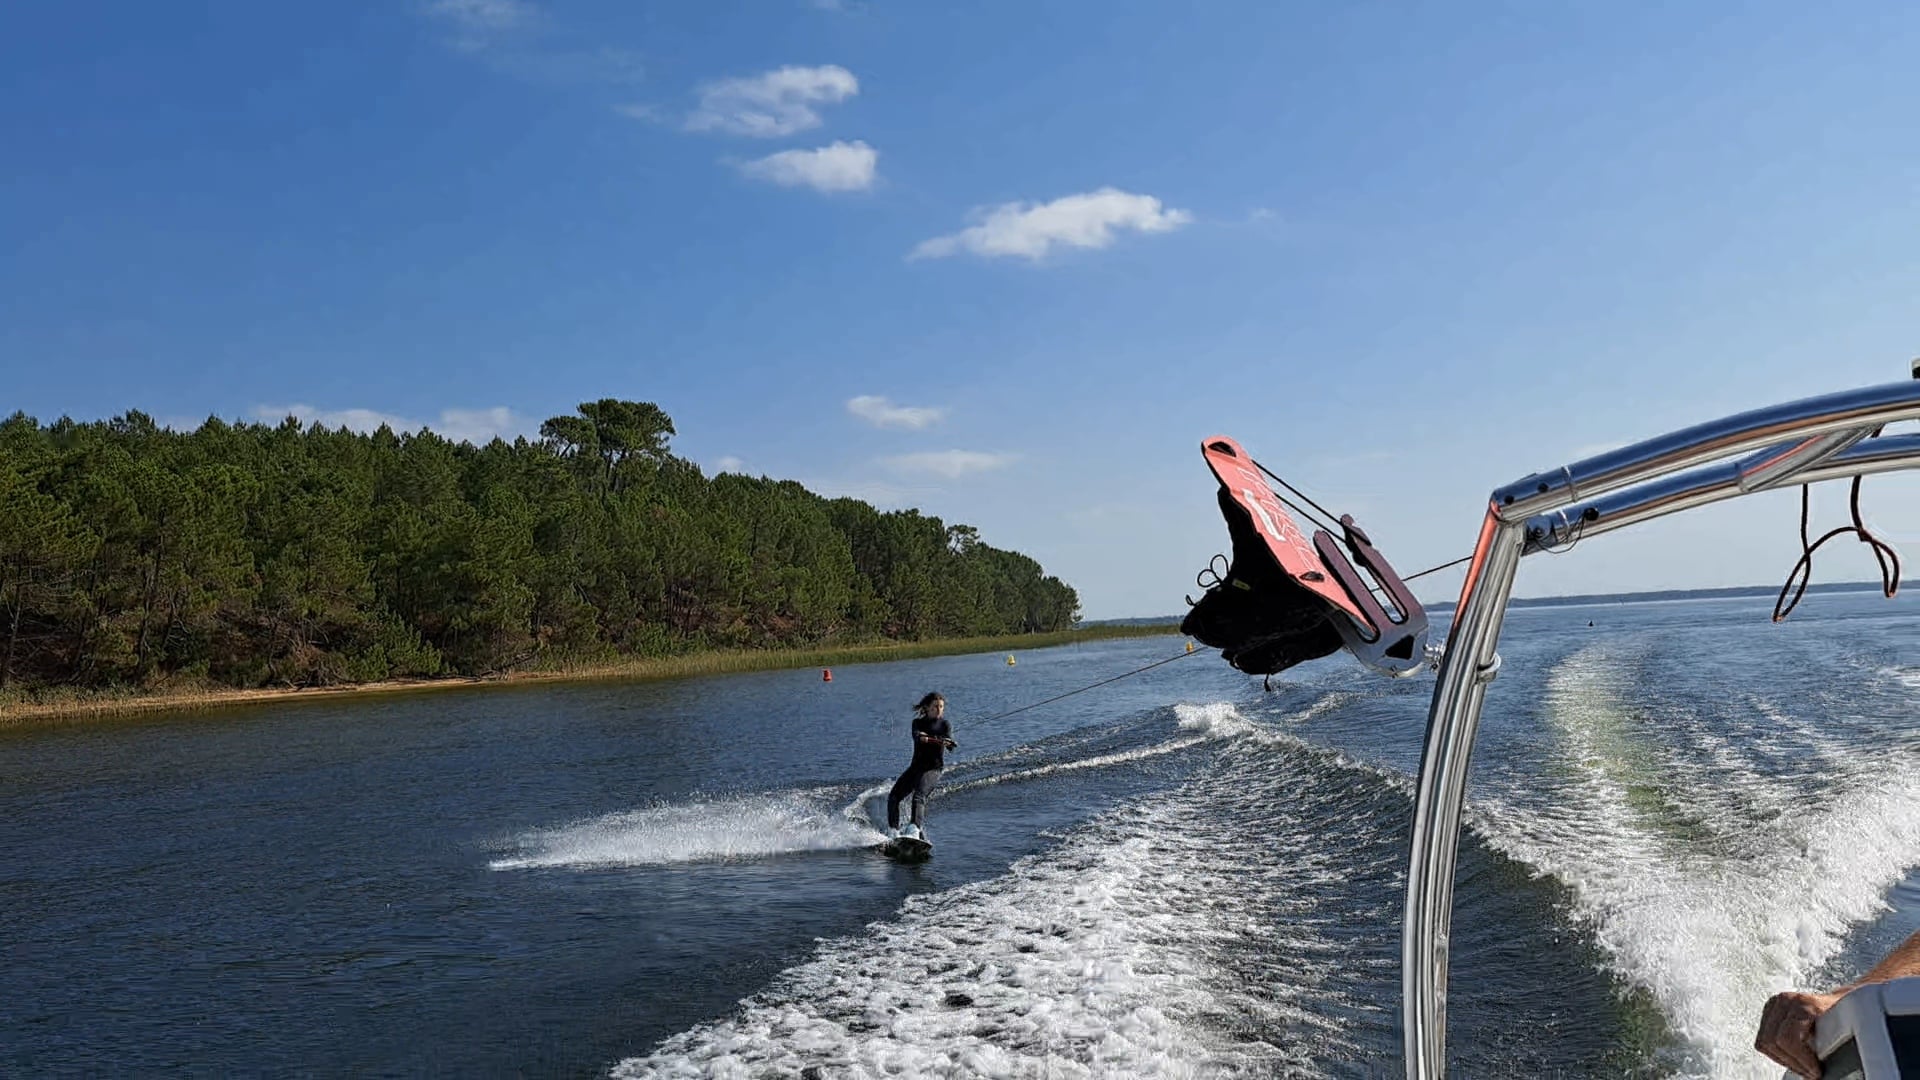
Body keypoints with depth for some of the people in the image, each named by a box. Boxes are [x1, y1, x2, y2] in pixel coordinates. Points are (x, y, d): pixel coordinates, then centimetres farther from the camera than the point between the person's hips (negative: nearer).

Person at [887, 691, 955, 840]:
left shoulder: (945, 725, 5)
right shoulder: (918, 722, 11)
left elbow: (949, 739, -15)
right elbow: (916, 735, -11)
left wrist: (949, 743, -40)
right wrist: (921, 737, -36)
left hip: (933, 768, -4)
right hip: (916, 766, 4)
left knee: (919, 796, -27)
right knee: (893, 797, -5)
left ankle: (914, 831, -42)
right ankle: (893, 831, 4)